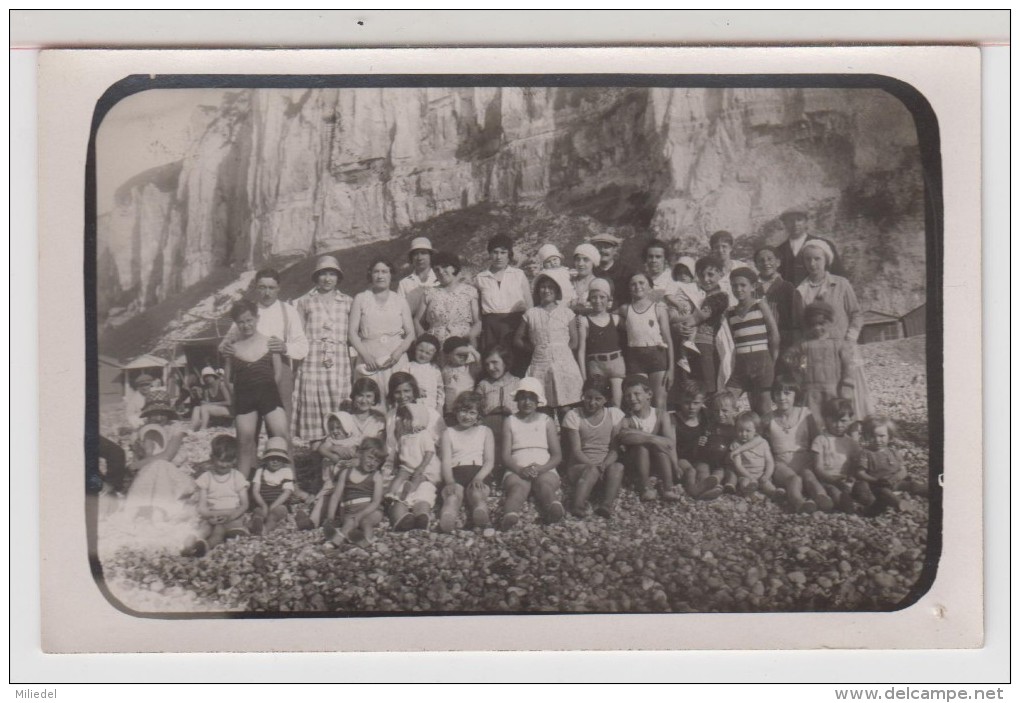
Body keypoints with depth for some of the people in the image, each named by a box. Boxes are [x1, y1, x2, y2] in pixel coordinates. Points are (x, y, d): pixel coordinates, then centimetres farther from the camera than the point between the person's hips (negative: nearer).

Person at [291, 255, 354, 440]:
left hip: (339, 363, 1)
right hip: (312, 361, -1)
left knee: (339, 409, -5)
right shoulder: (305, 302, 12)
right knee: (311, 405, -6)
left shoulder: (348, 302, 14)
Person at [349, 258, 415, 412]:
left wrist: (399, 351, -8)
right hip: (369, 363, -1)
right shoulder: (360, 299, 10)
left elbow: (410, 334, 11)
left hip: (396, 361, 1)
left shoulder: (400, 301, 14)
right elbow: (352, 332, 5)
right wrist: (365, 355, -9)